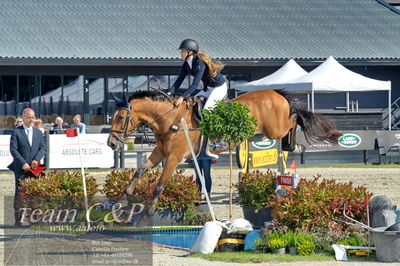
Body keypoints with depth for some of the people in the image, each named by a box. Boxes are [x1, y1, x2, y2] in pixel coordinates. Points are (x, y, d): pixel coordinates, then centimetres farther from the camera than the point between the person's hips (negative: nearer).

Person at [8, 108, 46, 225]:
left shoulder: (38, 132, 13)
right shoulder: (16, 132, -1)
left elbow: (43, 148, 9)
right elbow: (13, 149, -7)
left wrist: (36, 159, -9)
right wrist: (23, 163, -14)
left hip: (34, 167, 4)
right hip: (20, 169, -4)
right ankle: (18, 220, 0)